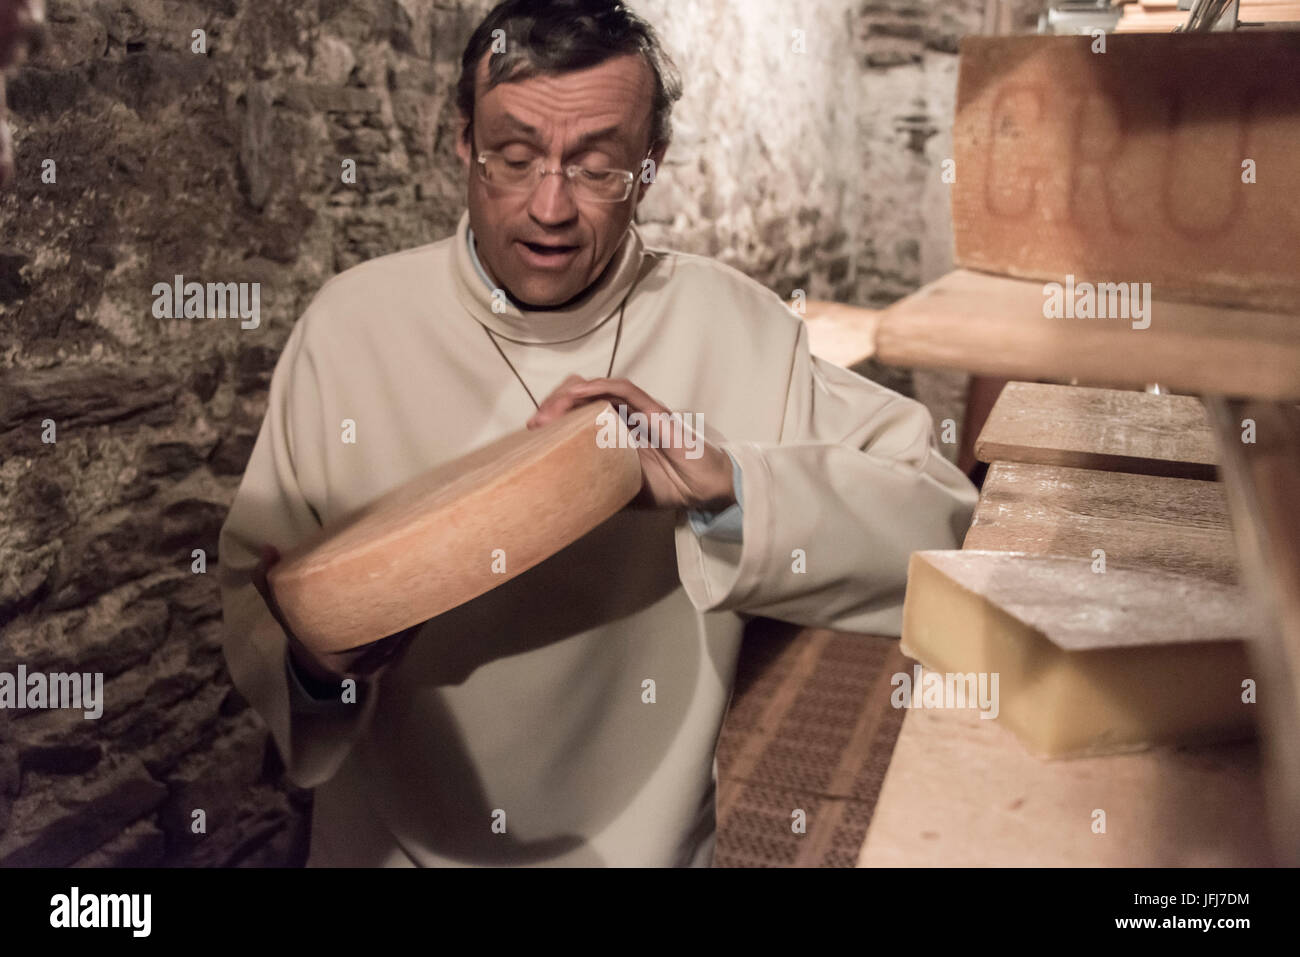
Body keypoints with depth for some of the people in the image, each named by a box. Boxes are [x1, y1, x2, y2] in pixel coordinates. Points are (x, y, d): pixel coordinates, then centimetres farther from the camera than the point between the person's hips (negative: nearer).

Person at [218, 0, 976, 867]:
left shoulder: (733, 325, -5)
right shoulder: (351, 322, -5)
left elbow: (939, 510, -8)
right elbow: (257, 591, -1)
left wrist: (732, 488, -21)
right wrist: (316, 666, -21)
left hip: (660, 838, 0)